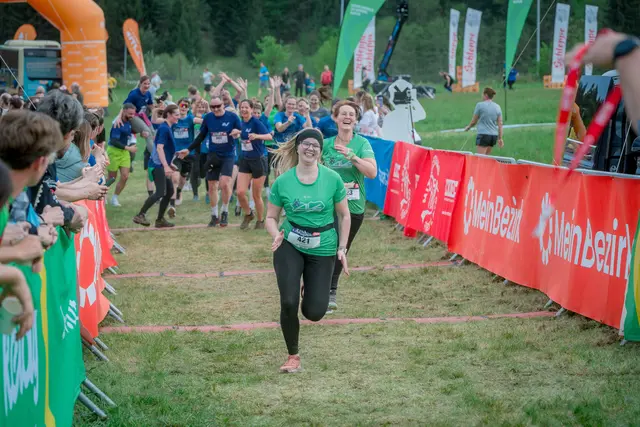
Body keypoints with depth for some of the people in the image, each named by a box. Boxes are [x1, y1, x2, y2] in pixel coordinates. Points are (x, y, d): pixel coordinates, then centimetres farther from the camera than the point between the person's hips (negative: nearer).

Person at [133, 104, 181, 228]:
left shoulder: (167, 128, 16)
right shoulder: (164, 128, -14)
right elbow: (159, 148, -22)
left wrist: (169, 164, 28)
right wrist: (166, 166, -27)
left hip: (162, 165, 10)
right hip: (158, 165, -10)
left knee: (169, 191, 9)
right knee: (160, 192, -16)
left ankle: (160, 220, 13)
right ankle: (140, 215, -15)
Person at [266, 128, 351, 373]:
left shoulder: (332, 179, -5)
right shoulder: (283, 181, -5)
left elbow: (344, 215, 5)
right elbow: (271, 217, 3)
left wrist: (342, 248, 0)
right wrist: (276, 235, -17)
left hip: (323, 249, 0)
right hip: (290, 246, 0)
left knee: (314, 313, -4)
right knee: (288, 303, -13)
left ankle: (310, 293, 36)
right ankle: (293, 357, 9)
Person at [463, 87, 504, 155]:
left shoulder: (480, 105, -5)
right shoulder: (497, 107, 9)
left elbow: (474, 121, 3)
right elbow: (500, 124, 9)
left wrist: (468, 127, 23)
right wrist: (500, 138, 13)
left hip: (483, 134, -6)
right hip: (494, 135, 6)